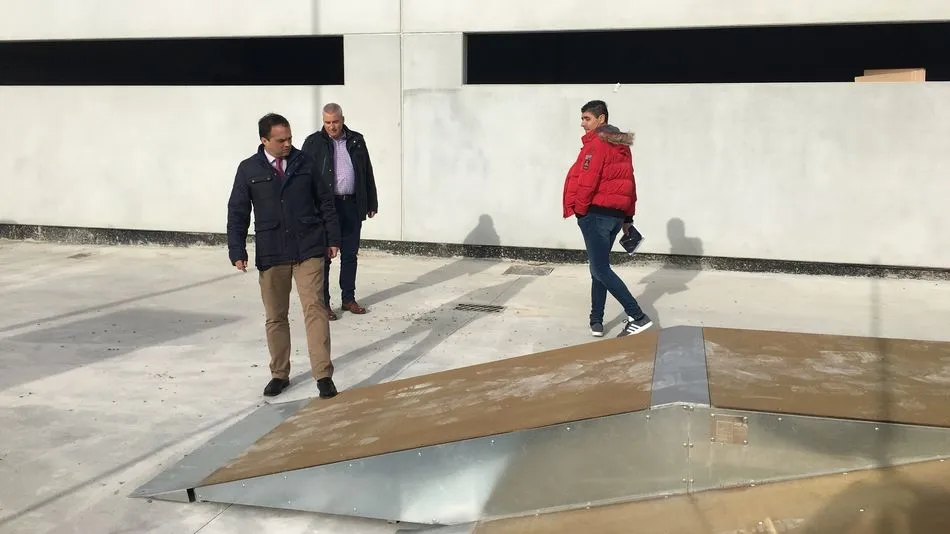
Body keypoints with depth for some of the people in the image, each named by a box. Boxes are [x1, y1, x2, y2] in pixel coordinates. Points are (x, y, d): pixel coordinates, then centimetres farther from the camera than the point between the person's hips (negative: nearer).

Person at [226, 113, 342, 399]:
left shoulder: (304, 163, 2)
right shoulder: (249, 169, 1)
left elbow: (325, 201, 8)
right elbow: (237, 212, 2)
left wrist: (333, 238, 6)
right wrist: (237, 251, -5)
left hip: (308, 249, -1)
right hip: (270, 254, 1)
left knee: (314, 308, -7)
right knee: (275, 316, 9)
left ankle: (323, 375, -4)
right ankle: (279, 374, 23)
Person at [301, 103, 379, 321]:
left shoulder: (356, 140, 9)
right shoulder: (314, 142, -1)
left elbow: (367, 174, 13)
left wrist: (371, 204, 10)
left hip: (352, 205, 4)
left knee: (350, 254, 11)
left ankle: (348, 298, 23)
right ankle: (323, 303, 9)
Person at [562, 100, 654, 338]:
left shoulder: (596, 144, -12)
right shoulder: (622, 146, 15)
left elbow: (587, 180, -19)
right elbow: (629, 182, 17)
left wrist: (578, 208, -6)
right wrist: (628, 217, 20)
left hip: (596, 213, -9)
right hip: (616, 214, 9)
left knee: (600, 269, -8)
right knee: (600, 267, 14)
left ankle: (638, 317, -12)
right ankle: (596, 321, 15)